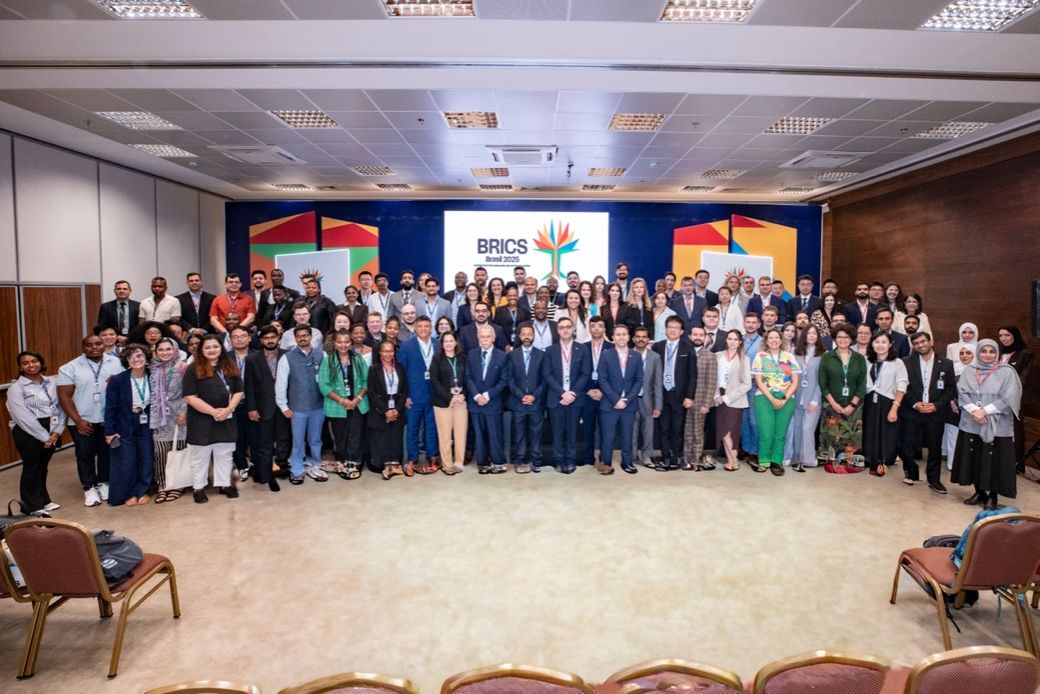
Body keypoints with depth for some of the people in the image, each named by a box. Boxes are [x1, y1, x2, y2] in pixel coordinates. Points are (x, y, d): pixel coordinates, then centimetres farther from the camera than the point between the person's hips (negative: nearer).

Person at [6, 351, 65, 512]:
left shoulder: (51, 382, 7)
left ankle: (43, 500, 30)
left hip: (51, 431, 4)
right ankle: (34, 506, 17)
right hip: (28, 432, -4)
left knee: (42, 467, 16)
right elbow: (23, 417, -14)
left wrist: (57, 431, -8)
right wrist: (44, 436, -16)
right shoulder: (16, 388, -7)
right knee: (31, 468, 5)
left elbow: (60, 407, 5)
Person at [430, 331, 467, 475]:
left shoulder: (462, 359, 10)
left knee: (461, 432, 2)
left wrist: (463, 395, -10)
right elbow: (434, 381, -5)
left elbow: (467, 379, 8)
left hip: (461, 400, 2)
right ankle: (447, 464, 8)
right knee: (445, 434, -1)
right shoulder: (437, 359, 2)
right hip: (443, 401, -2)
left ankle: (458, 462, 12)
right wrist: (449, 397, -12)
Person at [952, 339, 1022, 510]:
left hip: (997, 426, -3)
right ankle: (979, 492, 23)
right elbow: (962, 393, 1)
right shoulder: (969, 370, 7)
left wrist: (984, 411, -15)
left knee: (994, 461, 0)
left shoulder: (1007, 372, -1)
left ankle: (993, 496, 14)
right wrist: (974, 410, -14)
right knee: (974, 459, 8)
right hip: (972, 424, 3)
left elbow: (1008, 398, -8)